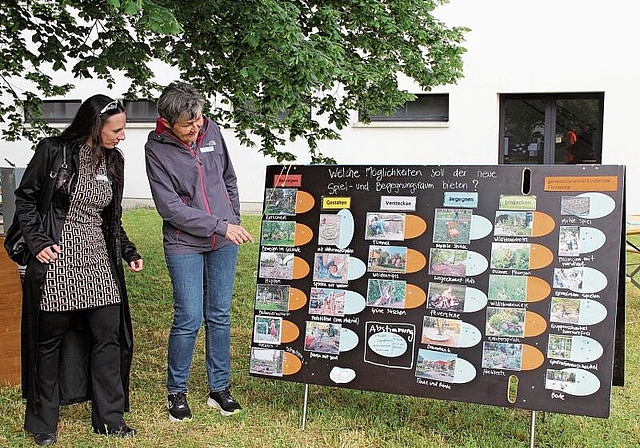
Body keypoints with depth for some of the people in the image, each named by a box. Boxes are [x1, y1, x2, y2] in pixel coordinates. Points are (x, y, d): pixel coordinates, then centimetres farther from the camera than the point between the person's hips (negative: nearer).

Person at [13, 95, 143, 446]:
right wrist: (38, 242, -11)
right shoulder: (54, 151, -8)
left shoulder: (113, 161, 8)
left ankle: (109, 418, 15)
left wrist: (129, 252, 8)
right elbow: (25, 198, -2)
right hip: (55, 259, -5)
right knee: (50, 339, 5)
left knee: (109, 336, 2)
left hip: (98, 259, 5)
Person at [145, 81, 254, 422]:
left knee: (220, 316, 10)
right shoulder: (156, 149, -10)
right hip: (184, 245, -4)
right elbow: (170, 207, -16)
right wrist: (220, 226, -18)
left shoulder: (212, 132, 1)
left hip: (224, 242, 4)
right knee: (189, 319, -4)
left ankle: (219, 387, 23)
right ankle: (176, 391, 17)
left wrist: (234, 221, 10)